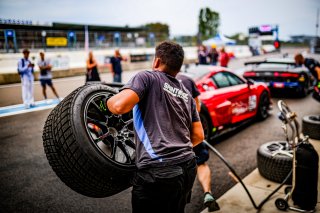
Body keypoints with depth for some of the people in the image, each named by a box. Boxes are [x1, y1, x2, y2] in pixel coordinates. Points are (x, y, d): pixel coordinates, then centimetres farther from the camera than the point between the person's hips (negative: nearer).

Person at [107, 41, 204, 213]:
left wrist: (108, 102, 5)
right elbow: (198, 136, 17)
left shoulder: (148, 77, -1)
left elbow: (120, 106, -17)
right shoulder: (186, 94, 18)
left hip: (158, 172, -7)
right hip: (188, 168, 7)